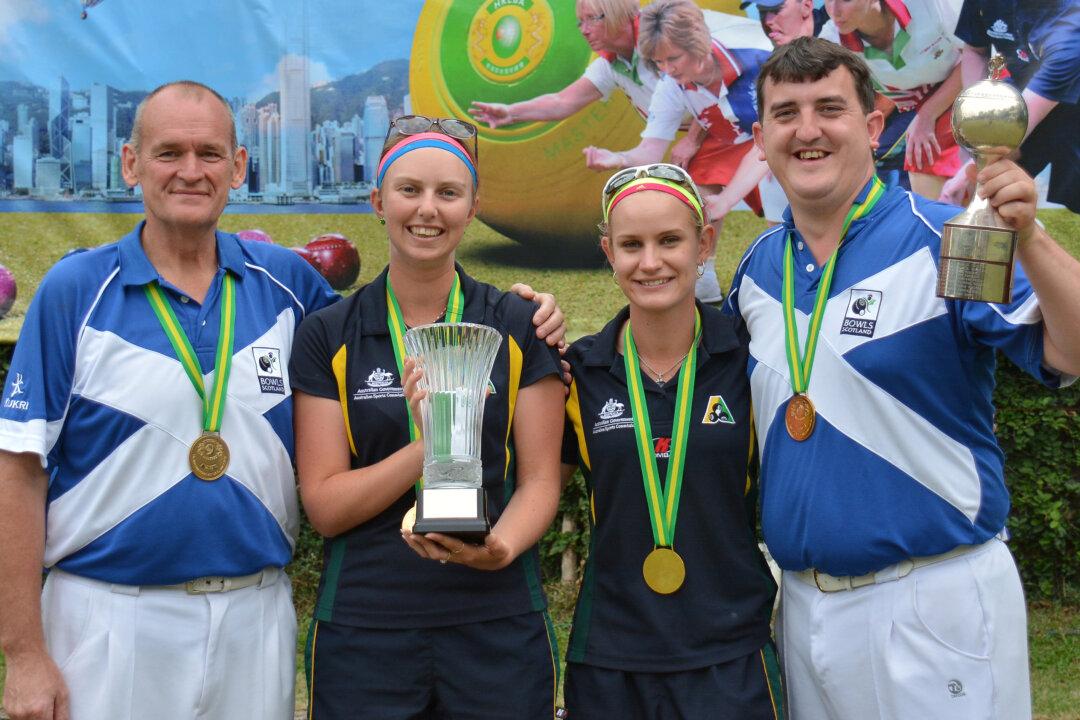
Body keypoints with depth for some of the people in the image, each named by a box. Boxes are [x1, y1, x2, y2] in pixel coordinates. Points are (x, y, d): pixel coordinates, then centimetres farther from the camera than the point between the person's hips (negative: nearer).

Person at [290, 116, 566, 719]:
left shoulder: (519, 325, 2)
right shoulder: (327, 337, 1)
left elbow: (540, 478, -1)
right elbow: (324, 505, -5)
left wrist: (500, 548, -20)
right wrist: (426, 446, -20)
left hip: (497, 629, 1)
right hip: (362, 632, 0)